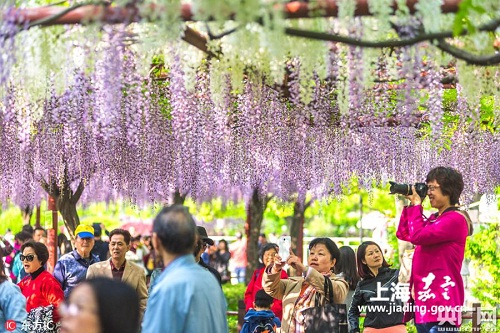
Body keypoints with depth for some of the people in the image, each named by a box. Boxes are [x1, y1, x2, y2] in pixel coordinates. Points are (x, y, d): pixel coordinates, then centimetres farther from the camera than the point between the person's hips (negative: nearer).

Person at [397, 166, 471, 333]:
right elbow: (403, 234, 23)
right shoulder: (434, 219, 19)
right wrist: (409, 205, 14)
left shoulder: (455, 219, -11)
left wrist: (416, 206, -5)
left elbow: (418, 236, -19)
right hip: (424, 296, 10)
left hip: (441, 297, -10)